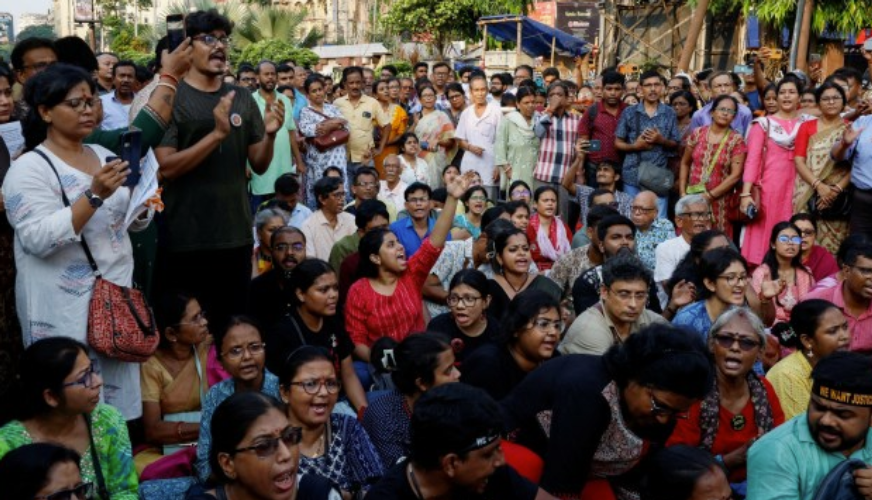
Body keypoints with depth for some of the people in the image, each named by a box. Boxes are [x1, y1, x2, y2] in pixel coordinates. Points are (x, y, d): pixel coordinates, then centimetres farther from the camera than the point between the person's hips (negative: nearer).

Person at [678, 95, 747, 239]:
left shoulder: (736, 140, -3)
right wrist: (682, 192, 1)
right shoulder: (697, 133, 4)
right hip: (692, 197, 2)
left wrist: (710, 195, -11)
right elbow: (685, 163, 10)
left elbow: (735, 175, -7)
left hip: (718, 201, -2)